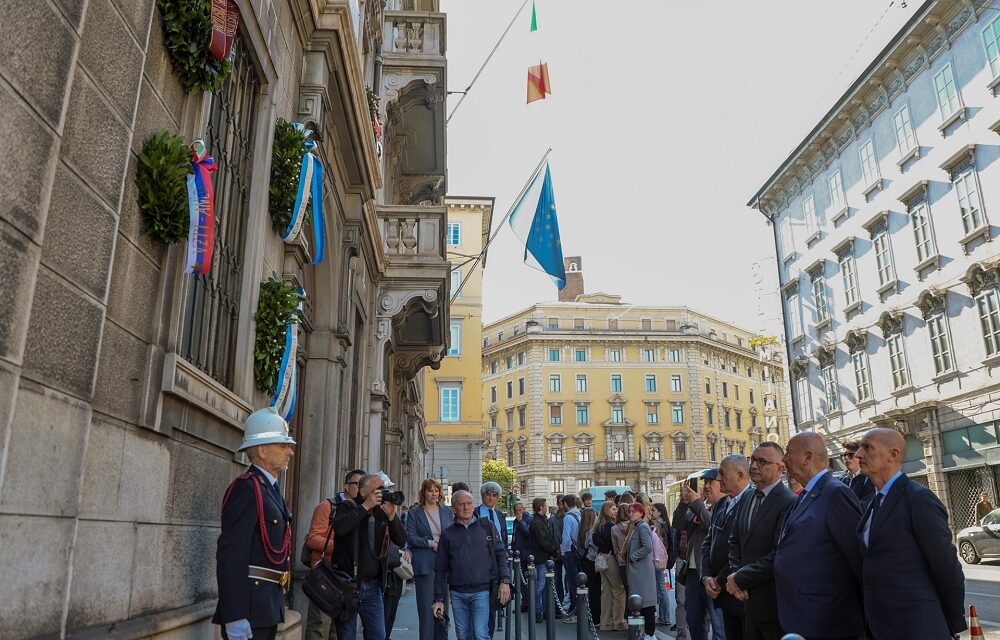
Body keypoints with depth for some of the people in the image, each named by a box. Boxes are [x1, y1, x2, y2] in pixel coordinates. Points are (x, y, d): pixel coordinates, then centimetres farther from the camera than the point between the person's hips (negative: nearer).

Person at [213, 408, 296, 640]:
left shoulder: (270, 488, 14)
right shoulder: (247, 488, -15)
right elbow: (231, 555, -22)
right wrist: (234, 617, -26)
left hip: (269, 606, 9)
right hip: (250, 607, -9)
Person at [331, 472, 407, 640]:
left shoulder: (382, 512, 8)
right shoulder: (348, 507, -4)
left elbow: (401, 541, 1)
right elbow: (339, 528, -26)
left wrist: (391, 516, -13)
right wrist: (365, 506, -22)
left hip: (373, 585, 5)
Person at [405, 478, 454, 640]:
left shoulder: (447, 512, 15)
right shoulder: (415, 513, 7)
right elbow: (410, 537, -1)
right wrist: (430, 543, -12)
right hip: (424, 565, -3)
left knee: (442, 606, 5)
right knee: (426, 607, -4)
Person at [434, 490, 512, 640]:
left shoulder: (486, 527, 6)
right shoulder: (447, 534, 8)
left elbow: (501, 554, 5)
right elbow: (441, 569, 10)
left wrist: (505, 581, -7)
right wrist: (439, 599, 6)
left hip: (482, 591, -2)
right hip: (457, 594, 2)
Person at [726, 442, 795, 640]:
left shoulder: (789, 503, -17)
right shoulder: (747, 501, 11)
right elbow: (735, 542, 15)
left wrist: (740, 579, -14)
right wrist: (735, 575, -3)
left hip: (774, 603, -7)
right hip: (748, 599, 7)